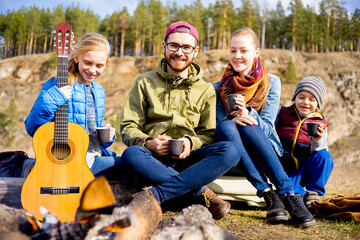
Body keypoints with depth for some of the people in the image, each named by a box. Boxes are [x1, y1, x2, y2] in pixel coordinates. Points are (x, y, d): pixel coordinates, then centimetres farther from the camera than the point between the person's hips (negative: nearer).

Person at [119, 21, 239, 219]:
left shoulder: (206, 89, 15)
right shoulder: (145, 83, 12)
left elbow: (209, 133, 10)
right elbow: (128, 127, 5)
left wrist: (191, 142, -13)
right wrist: (148, 142, -17)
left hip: (187, 158, 1)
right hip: (154, 157, -1)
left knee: (229, 151, -28)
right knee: (131, 155, -36)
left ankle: (155, 195, -35)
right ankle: (202, 193, -30)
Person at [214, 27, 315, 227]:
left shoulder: (271, 82, 7)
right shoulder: (219, 88, 11)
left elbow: (267, 126, -2)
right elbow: (215, 123, 2)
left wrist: (247, 113, -24)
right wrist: (233, 119, -21)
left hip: (267, 151, -1)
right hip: (233, 159, 1)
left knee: (246, 125, -32)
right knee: (226, 126, -31)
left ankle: (289, 195, -38)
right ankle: (268, 195, -38)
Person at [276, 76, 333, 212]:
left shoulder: (320, 124, 11)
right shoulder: (282, 113, 10)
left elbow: (319, 151, -1)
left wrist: (317, 141, -23)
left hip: (303, 171, 3)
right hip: (283, 167, -3)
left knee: (325, 156, -25)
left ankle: (313, 194, -14)